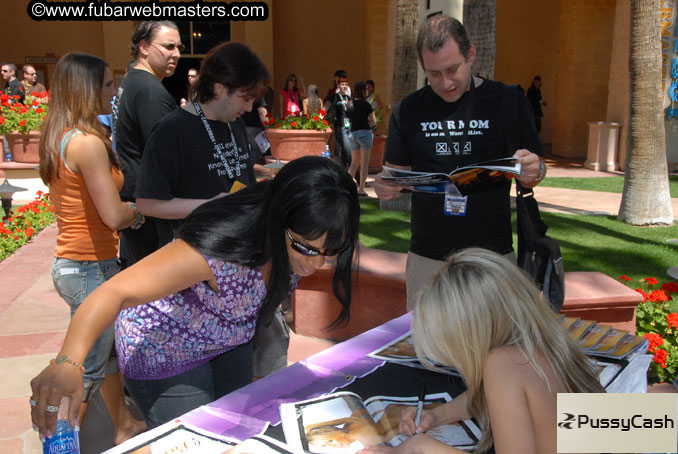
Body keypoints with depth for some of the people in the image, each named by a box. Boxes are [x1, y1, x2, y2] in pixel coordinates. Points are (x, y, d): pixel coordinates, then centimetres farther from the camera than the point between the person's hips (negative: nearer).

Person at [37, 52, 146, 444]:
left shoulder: (59, 138, 9)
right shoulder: (87, 142, -20)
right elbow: (114, 216, -24)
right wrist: (141, 209, -5)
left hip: (71, 262, 10)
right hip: (90, 268, -10)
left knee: (110, 348, 23)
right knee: (86, 372, 3)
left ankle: (125, 426, 40)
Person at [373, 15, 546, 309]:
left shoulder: (507, 101, -1)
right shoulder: (408, 111, 4)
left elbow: (535, 169, 4)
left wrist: (534, 172, -18)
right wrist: (386, 188, -14)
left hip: (492, 254, -1)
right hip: (428, 258, 2)